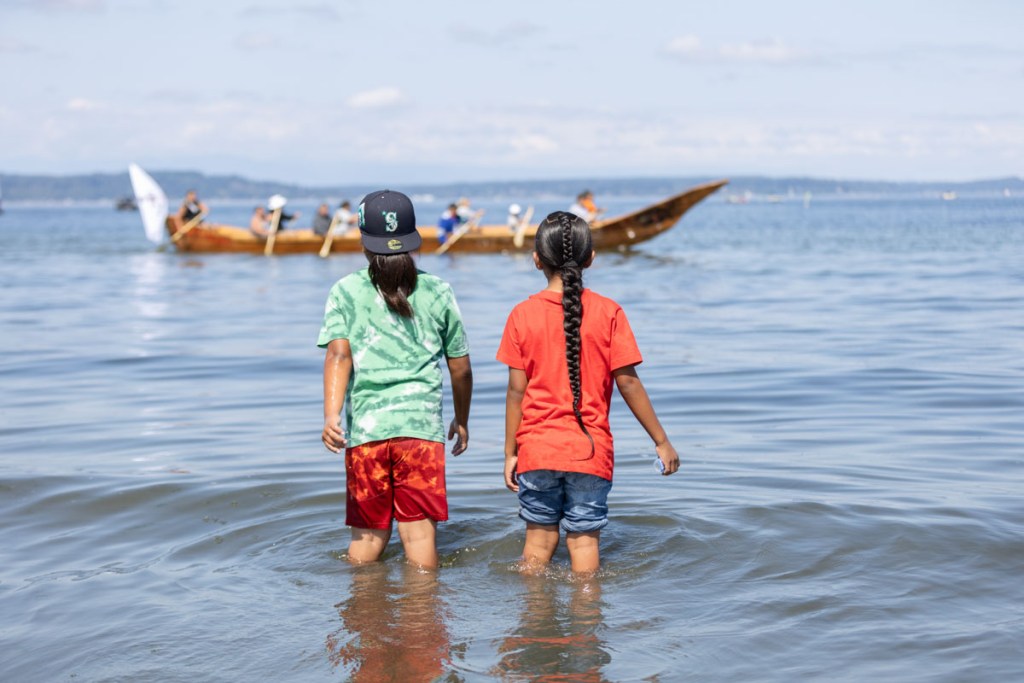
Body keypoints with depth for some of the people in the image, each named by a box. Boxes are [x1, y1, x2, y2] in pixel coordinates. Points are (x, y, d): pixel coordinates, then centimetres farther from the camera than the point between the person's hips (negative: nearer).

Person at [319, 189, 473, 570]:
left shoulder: (346, 291, 6)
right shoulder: (437, 292, 10)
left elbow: (338, 354, -9)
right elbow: (461, 369, 15)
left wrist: (331, 415, -17)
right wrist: (461, 421, 29)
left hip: (365, 426, 1)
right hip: (421, 424, 0)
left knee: (367, 536, 13)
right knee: (419, 534, -1)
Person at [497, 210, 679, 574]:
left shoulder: (522, 315, -3)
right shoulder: (608, 313, -6)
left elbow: (517, 390, -3)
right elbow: (628, 383, -6)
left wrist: (510, 452, 6)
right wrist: (661, 441, 3)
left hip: (537, 449, 1)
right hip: (590, 450, -1)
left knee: (539, 536, 12)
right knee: (584, 537, 5)